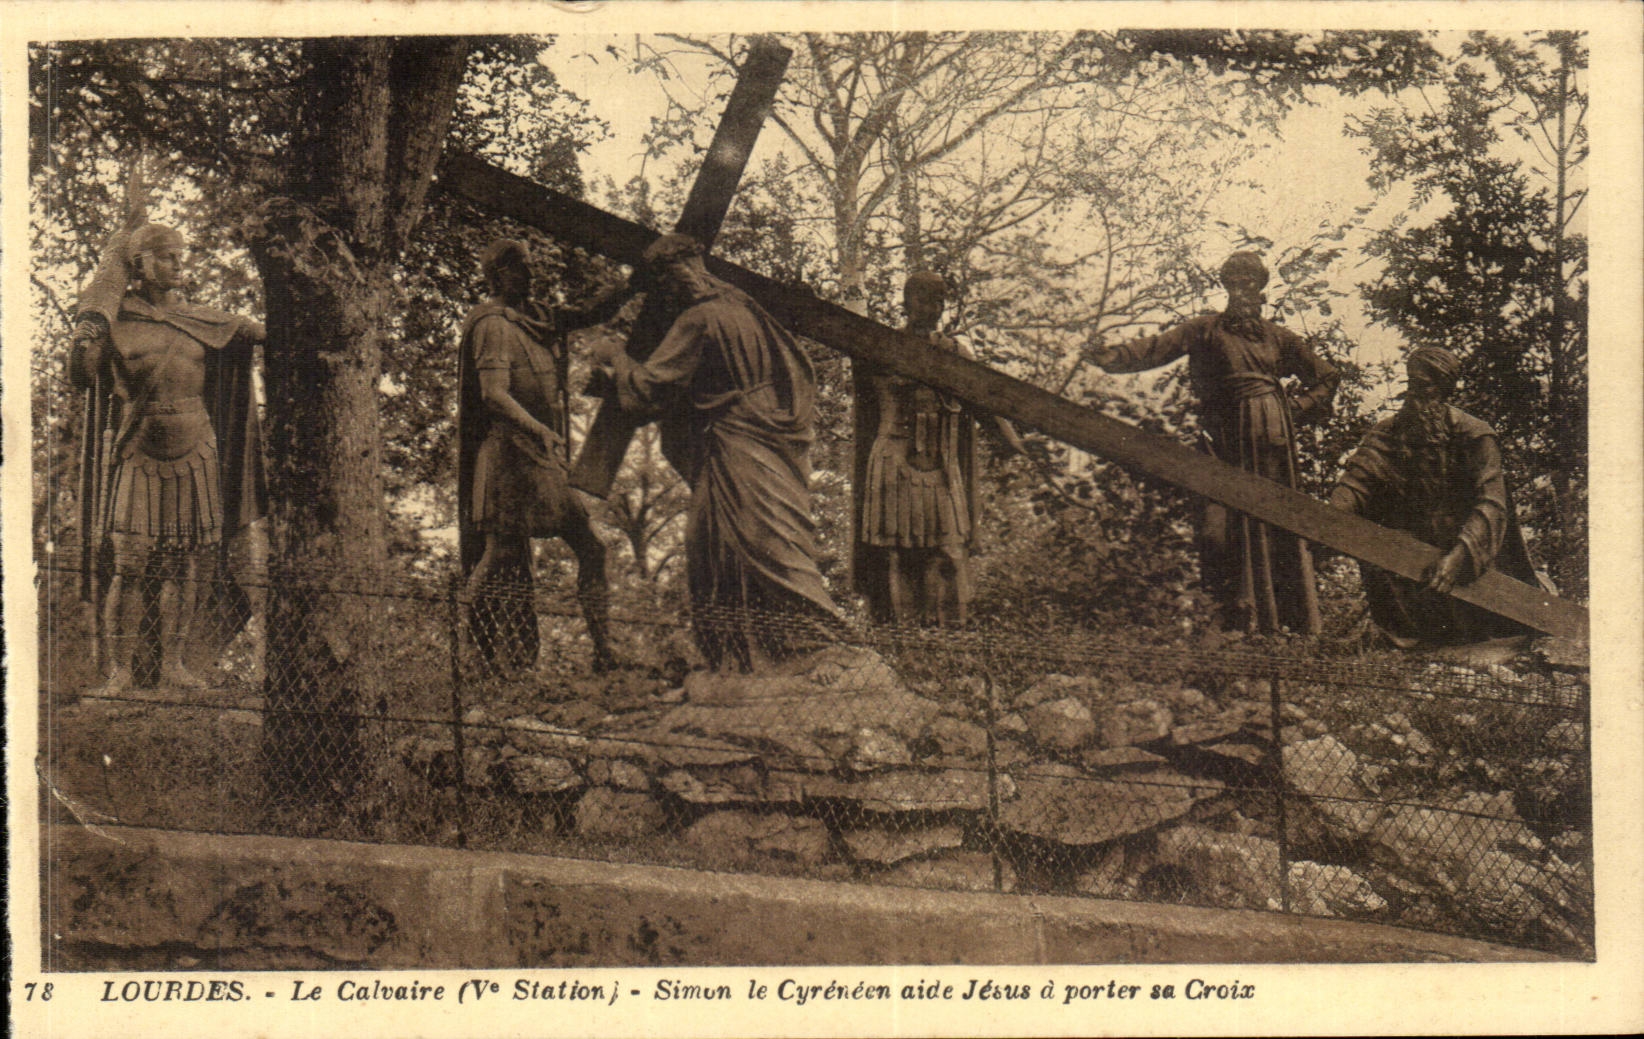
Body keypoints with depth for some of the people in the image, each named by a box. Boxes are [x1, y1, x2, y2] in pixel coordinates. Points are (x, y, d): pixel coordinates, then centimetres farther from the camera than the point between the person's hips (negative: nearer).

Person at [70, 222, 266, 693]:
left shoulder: (199, 321, 12)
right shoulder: (115, 321, 0)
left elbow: (252, 332, 24)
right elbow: (82, 376, -10)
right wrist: (85, 337, -26)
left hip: (193, 452, 4)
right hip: (136, 455, -4)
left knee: (182, 562, 5)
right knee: (125, 562, -9)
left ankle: (170, 661, 13)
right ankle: (117, 666, -2)